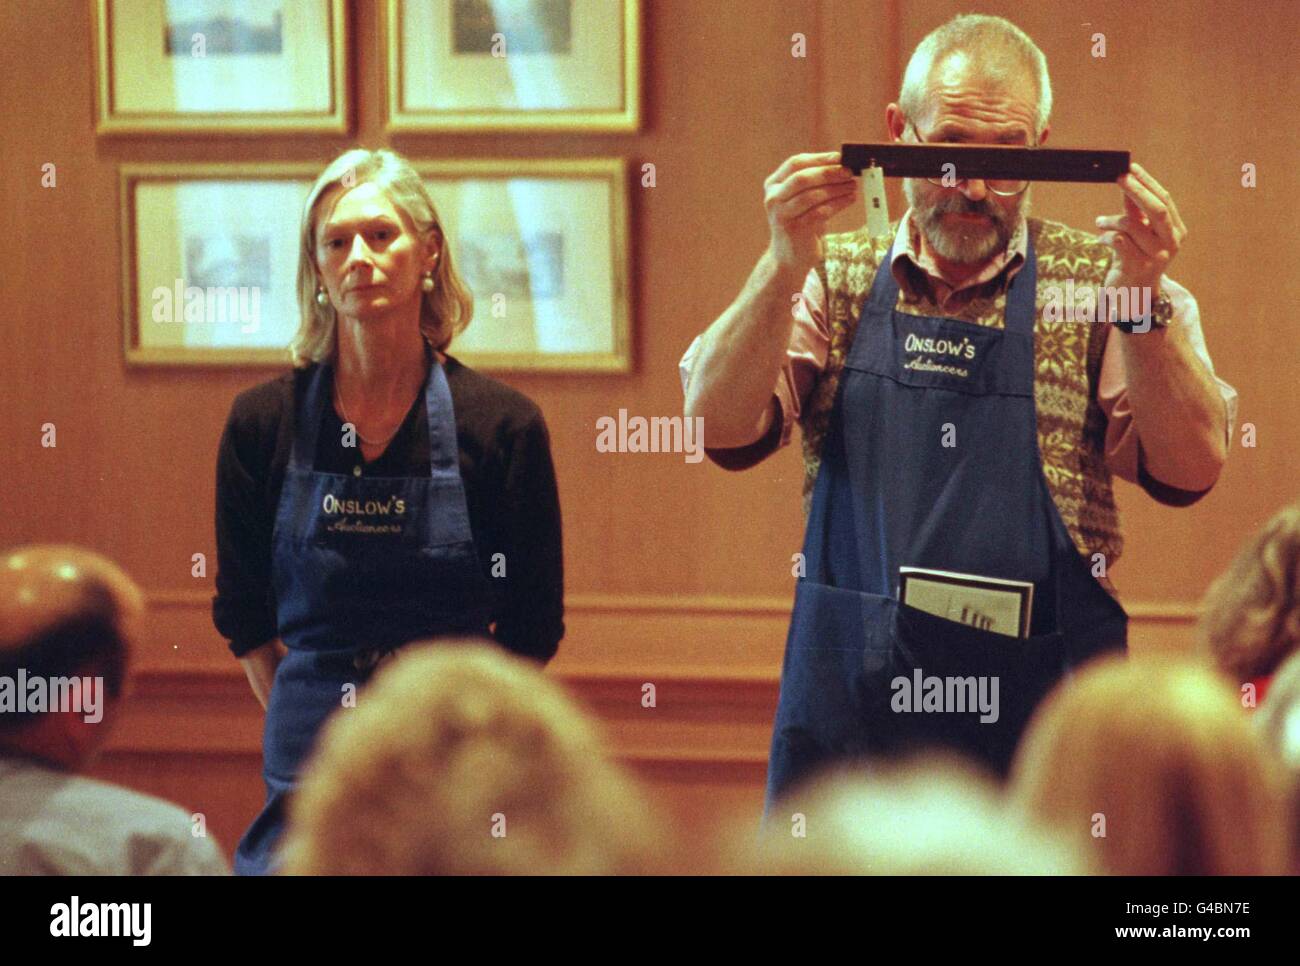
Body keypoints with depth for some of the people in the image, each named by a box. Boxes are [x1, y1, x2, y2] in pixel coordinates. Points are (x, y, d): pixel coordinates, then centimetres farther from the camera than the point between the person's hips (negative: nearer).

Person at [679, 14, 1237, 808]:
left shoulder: (1098, 280, 3)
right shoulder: (837, 279, 7)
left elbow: (1190, 469, -7)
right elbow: (722, 429, -6)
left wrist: (1143, 298, -20)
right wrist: (786, 267, -17)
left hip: (1041, 714, -1)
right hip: (849, 707, 1)